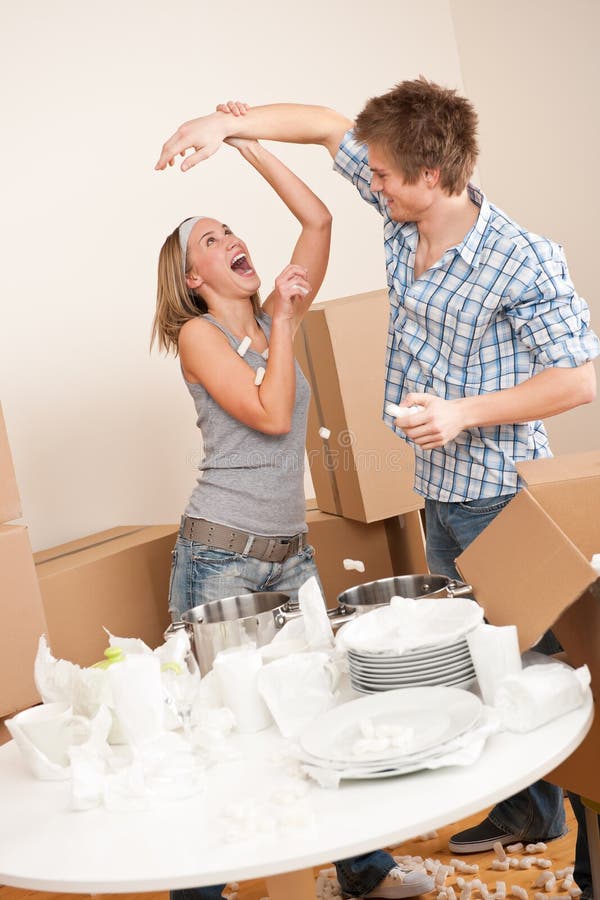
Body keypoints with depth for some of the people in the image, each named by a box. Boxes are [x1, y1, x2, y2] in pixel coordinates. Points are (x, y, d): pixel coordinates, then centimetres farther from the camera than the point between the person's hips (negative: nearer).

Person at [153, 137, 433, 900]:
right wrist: (285, 318, -9)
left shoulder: (273, 319, 12)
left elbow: (317, 219, 6)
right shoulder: (198, 333, -4)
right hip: (220, 558, -6)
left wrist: (245, 142, 4)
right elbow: (271, 414, -16)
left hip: (291, 556, 6)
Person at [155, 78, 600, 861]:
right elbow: (330, 127, 10)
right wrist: (228, 124, 0)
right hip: (441, 493, 8)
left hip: (502, 500, -8)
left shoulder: (524, 263, -22)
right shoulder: (403, 218, -1)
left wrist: (466, 412, -23)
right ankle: (523, 811, 30)